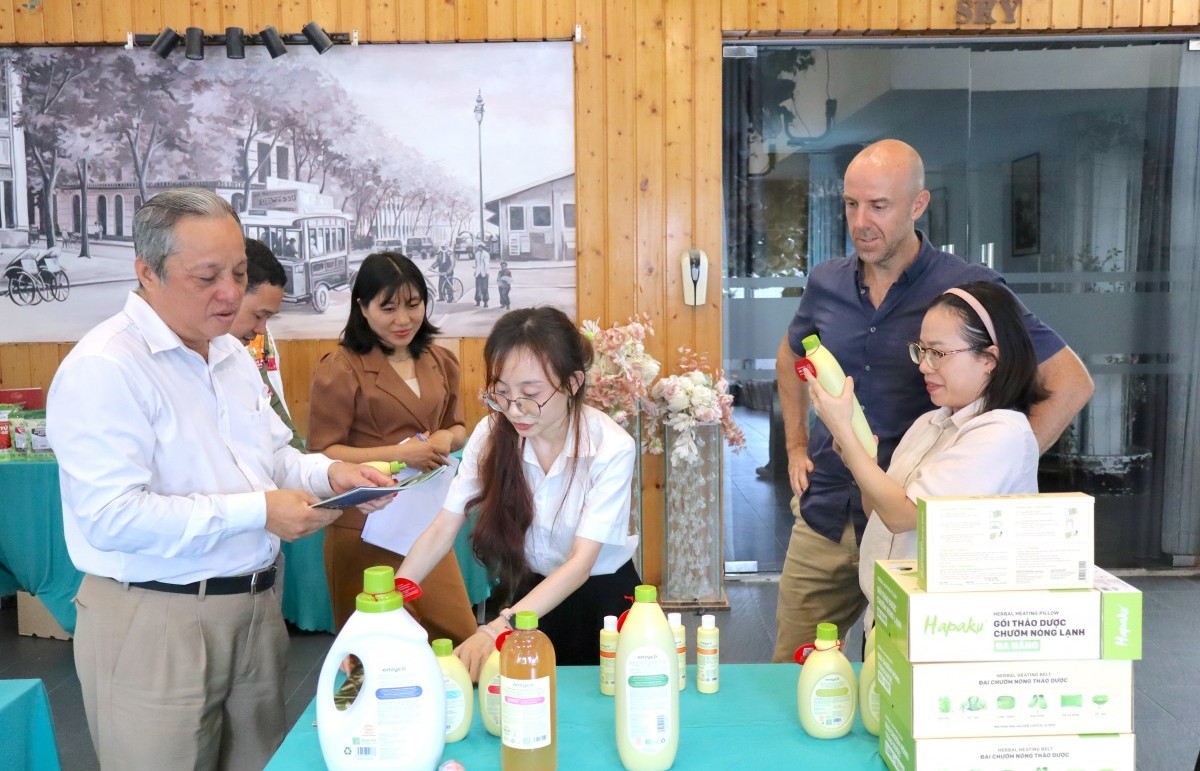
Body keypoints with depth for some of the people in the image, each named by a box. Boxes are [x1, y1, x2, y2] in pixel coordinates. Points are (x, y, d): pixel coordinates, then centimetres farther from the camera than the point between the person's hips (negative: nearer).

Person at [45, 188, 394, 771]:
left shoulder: (232, 355, 11)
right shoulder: (103, 367, -16)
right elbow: (111, 517, -23)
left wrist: (328, 472, -2)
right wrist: (258, 512, -23)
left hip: (256, 607, 8)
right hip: (154, 623, -7)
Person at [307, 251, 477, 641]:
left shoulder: (440, 362, 7)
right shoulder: (340, 369, -12)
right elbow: (322, 453, -13)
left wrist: (446, 438, -5)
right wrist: (397, 453, -20)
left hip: (428, 521, 5)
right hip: (365, 529, -5)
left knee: (460, 639, 9)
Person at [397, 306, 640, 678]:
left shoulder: (611, 448, -27)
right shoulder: (490, 435, -16)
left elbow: (580, 563, -31)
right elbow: (441, 530, -16)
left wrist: (497, 630, -43)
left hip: (603, 596, -3)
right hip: (531, 592, 3)